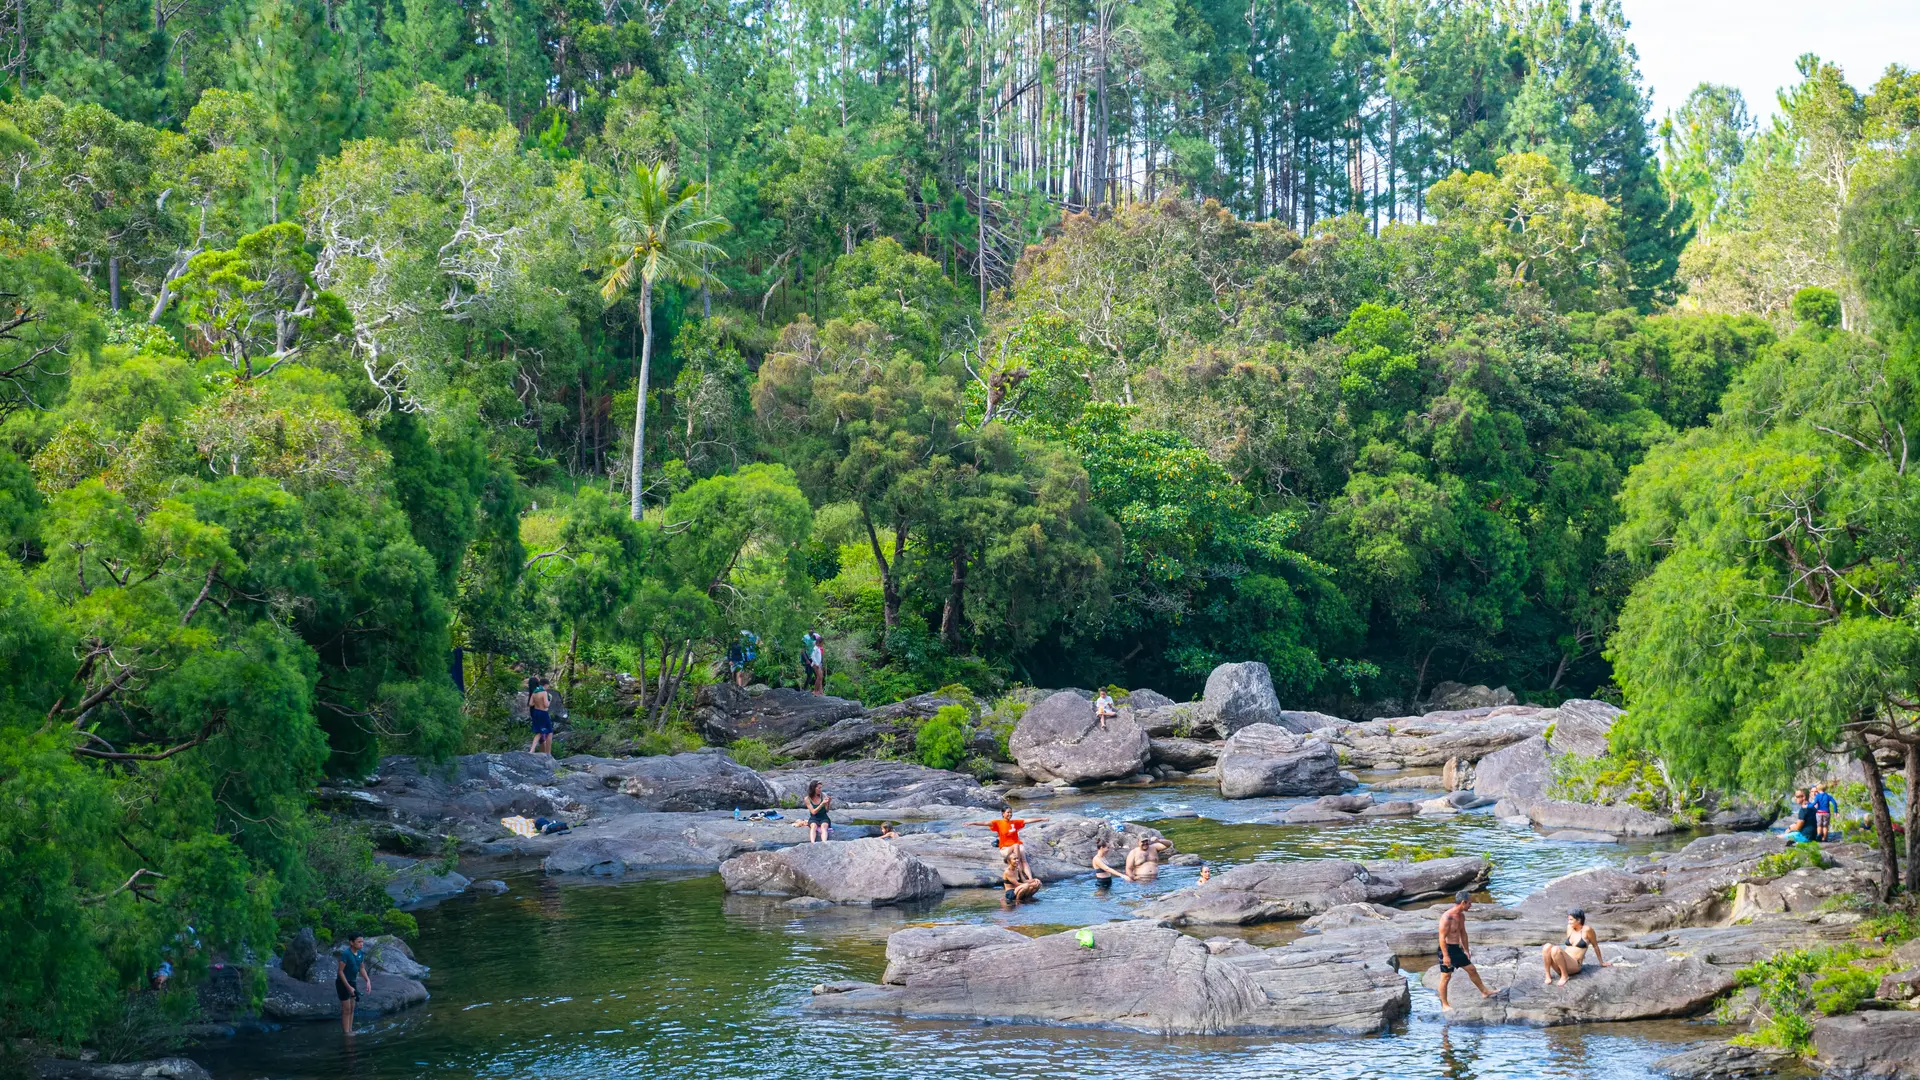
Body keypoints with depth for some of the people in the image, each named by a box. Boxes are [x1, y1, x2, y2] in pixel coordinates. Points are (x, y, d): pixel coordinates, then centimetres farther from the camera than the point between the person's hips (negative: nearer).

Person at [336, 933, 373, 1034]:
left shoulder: (360, 953, -3)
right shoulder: (346, 954, -25)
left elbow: (362, 968, 9)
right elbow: (340, 971, -22)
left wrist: (368, 981, -5)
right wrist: (348, 987, -23)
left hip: (352, 982, 7)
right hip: (342, 982, -7)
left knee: (352, 1009, 12)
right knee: (346, 1009, -4)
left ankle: (350, 1031, 20)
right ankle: (346, 1033, 2)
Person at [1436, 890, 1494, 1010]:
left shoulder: (1461, 916, 5)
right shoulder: (1447, 918, -23)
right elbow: (1442, 937, -23)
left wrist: (1466, 950, 22)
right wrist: (1445, 956, -24)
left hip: (1457, 949, 9)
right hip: (1447, 949, -9)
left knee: (1471, 969, 16)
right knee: (1446, 977, 1)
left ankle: (1484, 992, 32)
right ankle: (1444, 1004, 10)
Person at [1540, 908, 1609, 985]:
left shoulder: (1587, 930, -5)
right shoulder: (1569, 928, 13)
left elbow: (1595, 946, 6)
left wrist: (1601, 963, 16)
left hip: (1575, 965, -6)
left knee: (1555, 949, -32)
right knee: (1547, 946, -22)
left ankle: (1565, 976, -17)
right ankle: (1548, 976, -21)